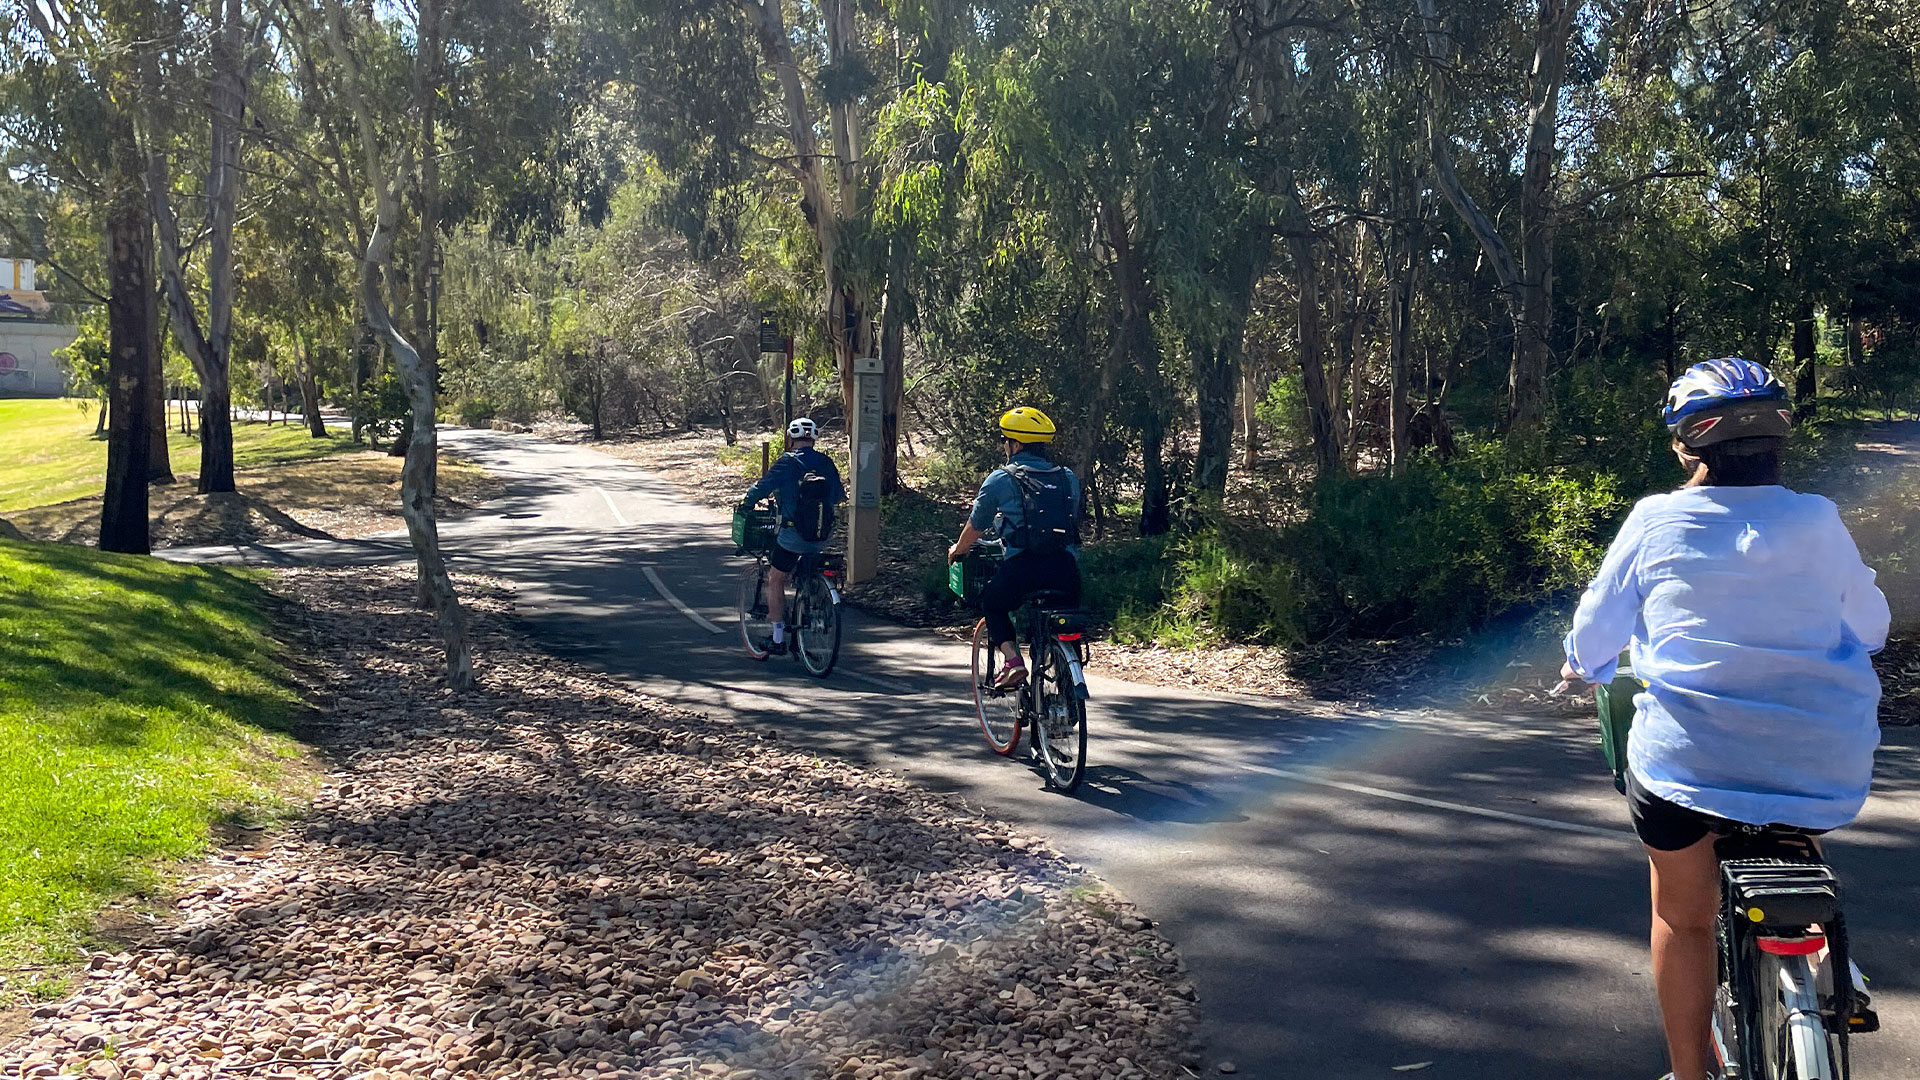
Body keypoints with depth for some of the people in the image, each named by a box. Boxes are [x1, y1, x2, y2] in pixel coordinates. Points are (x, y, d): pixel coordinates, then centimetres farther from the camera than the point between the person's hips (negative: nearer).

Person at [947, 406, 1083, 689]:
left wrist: (957, 550, 39)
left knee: (991, 602, 25)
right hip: (1066, 569, 3)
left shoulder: (999, 480, 6)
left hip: (1022, 569, -3)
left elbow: (975, 528, 18)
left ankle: (1012, 660, 6)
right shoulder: (1068, 478, 17)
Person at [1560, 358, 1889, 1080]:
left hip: (1685, 763, -2)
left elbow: (1593, 639, 7)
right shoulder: (1819, 522, 2)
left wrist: (1583, 667, 30)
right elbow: (1870, 626, 18)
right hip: (1824, 771, 2)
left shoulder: (1656, 523, -3)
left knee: (1683, 917, 18)